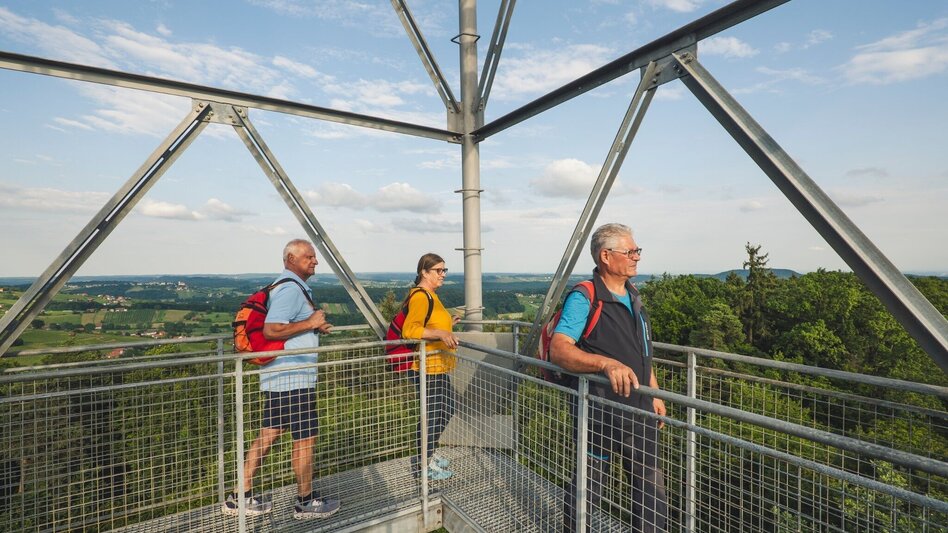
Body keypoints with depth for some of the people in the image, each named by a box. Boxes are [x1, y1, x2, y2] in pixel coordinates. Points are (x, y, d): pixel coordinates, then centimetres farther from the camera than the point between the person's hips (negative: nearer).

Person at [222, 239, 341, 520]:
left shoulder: (290, 287, 15)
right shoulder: (291, 289, -18)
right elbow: (271, 330, -27)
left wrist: (316, 327, 12)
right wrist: (310, 323, -20)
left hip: (279, 377, 10)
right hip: (293, 379, -10)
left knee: (268, 434, 17)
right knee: (305, 438, 4)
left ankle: (241, 497, 28)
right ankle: (306, 502, 19)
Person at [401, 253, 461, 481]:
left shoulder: (430, 295, 14)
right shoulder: (420, 296, -17)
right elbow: (409, 329, -30)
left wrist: (446, 324, 27)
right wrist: (440, 333, -38)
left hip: (439, 366, 10)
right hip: (427, 366, -10)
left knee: (446, 409, 21)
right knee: (432, 413, 3)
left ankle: (429, 452, 40)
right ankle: (421, 464, 22)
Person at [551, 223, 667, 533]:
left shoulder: (633, 296, 9)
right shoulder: (583, 299, -18)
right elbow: (559, 349, -30)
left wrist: (655, 394, 18)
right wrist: (607, 363, -42)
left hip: (639, 409, 8)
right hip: (600, 412, -7)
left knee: (652, 485, 20)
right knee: (588, 488, 10)